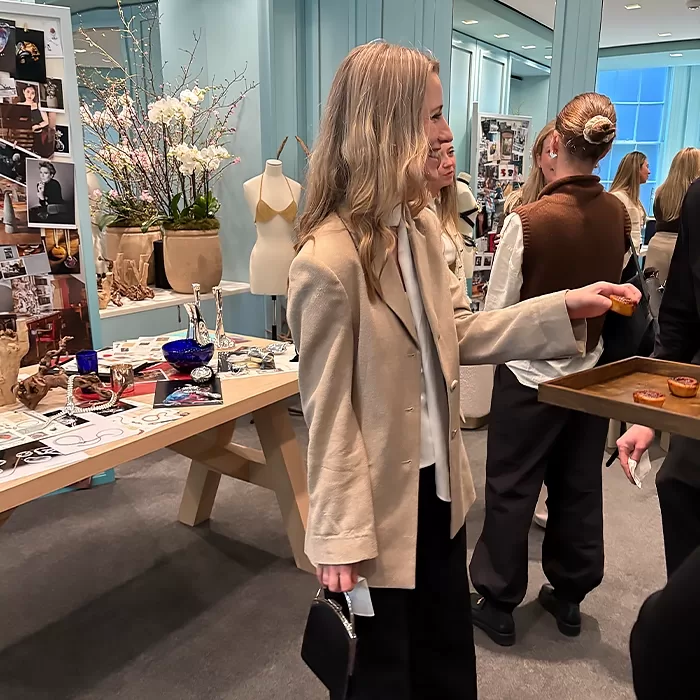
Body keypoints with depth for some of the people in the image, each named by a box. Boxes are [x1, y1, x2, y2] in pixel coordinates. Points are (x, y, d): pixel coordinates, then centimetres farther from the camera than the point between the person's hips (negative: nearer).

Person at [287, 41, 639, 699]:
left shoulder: (421, 225, 0)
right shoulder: (328, 262, -26)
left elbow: (456, 334, 5)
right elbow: (329, 412, -21)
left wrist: (564, 307, -2)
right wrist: (342, 536, -14)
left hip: (438, 484, 8)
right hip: (381, 507, -7)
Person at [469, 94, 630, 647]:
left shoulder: (529, 220, -22)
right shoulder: (619, 216, -6)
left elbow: (496, 313, -15)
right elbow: (615, 291, 9)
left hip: (531, 376, -5)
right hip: (590, 371, 5)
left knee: (511, 491, 9)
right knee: (578, 489, 18)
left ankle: (498, 604, 23)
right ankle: (569, 596, 35)